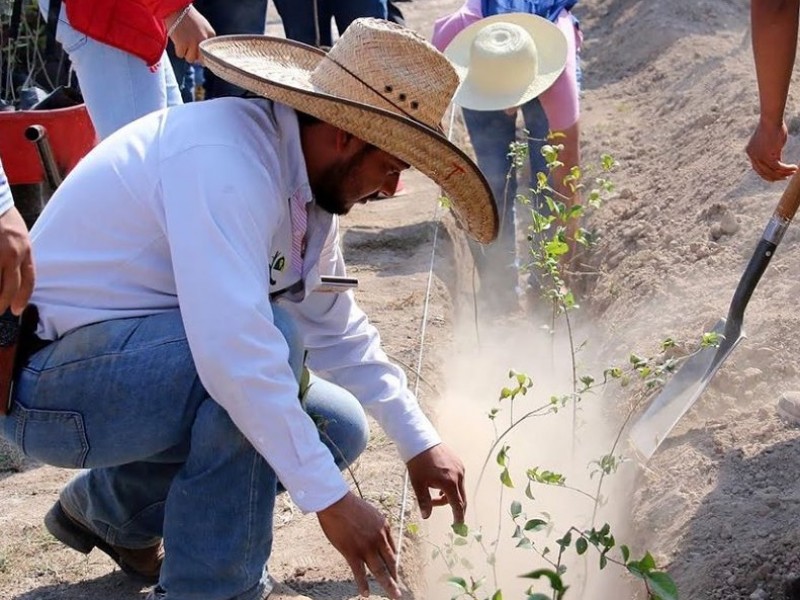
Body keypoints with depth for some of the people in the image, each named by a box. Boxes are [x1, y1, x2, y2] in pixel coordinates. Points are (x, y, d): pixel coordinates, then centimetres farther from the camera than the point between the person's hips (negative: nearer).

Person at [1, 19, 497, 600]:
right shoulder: (225, 159, -27)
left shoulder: (303, 179, 1)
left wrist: (420, 443, 9)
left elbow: (337, 330, 11)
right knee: (276, 334, -28)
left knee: (336, 428, 7)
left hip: (143, 358, 9)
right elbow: (234, 349, -36)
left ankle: (111, 507, 19)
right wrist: (332, 497, -31)